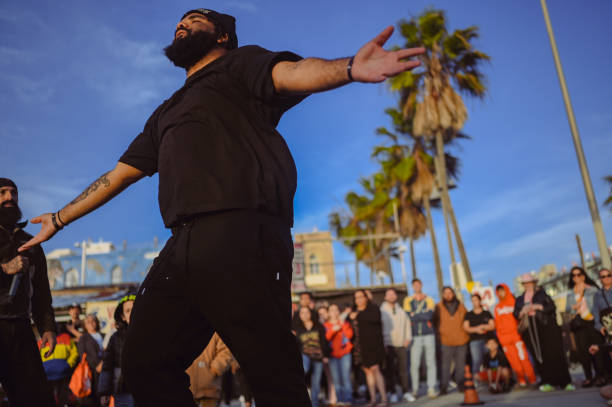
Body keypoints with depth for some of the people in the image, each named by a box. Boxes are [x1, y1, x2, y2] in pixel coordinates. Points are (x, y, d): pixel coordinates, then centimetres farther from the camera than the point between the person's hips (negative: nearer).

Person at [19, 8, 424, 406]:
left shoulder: (240, 63, 14)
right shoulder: (166, 114, 33)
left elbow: (292, 73, -8)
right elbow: (118, 175, 38)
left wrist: (349, 68, -30)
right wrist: (59, 220, 44)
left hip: (240, 234, -7)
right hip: (183, 246, 8)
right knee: (145, 364, 8)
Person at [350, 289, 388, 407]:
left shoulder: (373, 308, -1)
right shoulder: (354, 311, 18)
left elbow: (375, 317, -23)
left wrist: (358, 316, -17)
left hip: (373, 344, -6)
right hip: (361, 346, 6)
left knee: (375, 369, -13)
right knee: (367, 371, 5)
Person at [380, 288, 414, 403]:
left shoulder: (401, 310, 12)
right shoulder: (382, 311, -1)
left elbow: (407, 324, 16)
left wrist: (408, 338, 5)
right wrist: (382, 343, -6)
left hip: (401, 345, 3)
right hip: (388, 345, -3)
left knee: (403, 369, 5)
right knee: (389, 370, 1)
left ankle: (405, 392, 13)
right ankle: (393, 393, 10)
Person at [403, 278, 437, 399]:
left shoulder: (429, 300, 7)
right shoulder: (408, 300, 7)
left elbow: (429, 315, -10)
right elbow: (408, 316, -6)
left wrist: (415, 315, -7)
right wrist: (423, 316, -9)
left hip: (429, 335, 1)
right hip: (415, 336, 0)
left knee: (431, 362, 0)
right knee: (414, 364, -3)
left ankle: (431, 388, 7)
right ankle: (415, 389, 6)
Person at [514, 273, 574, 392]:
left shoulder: (542, 294, 6)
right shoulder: (520, 299, 15)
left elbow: (552, 306, -5)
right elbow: (516, 314, 12)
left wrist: (537, 306, -13)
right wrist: (523, 311, -8)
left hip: (546, 327, -3)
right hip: (531, 330, 3)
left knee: (554, 354, -5)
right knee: (539, 356, 1)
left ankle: (565, 382, 0)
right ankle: (548, 382, 8)